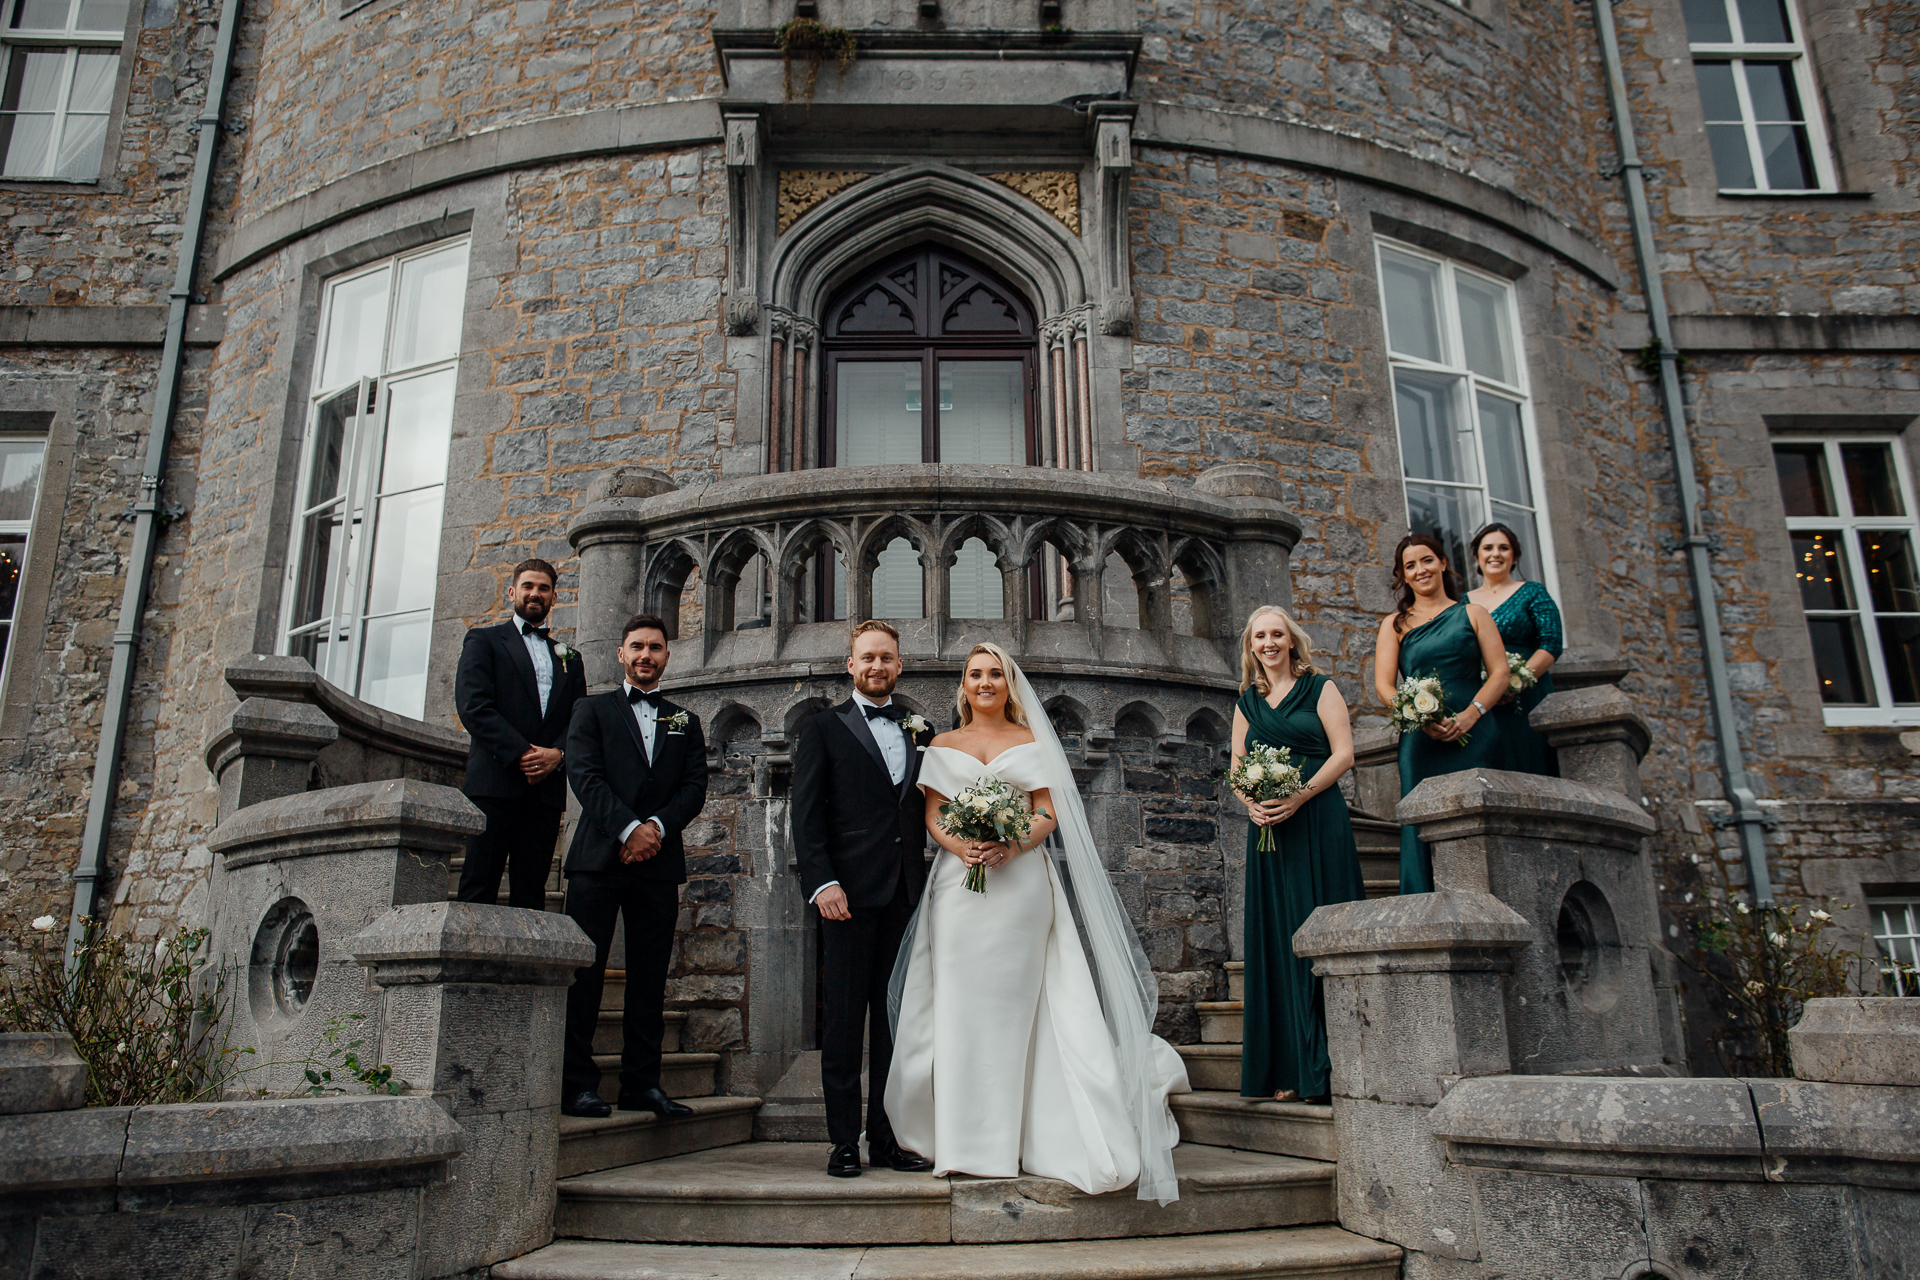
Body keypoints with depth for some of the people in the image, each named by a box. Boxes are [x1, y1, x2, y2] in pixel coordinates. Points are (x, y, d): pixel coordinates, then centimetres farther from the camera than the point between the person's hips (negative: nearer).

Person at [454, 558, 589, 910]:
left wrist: (558, 753, -8)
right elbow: (473, 705, -3)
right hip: (495, 782, -3)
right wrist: (520, 753, -13)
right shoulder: (484, 640, 11)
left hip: (547, 786, 4)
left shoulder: (569, 658, 24)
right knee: (480, 887, -7)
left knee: (531, 891, 1)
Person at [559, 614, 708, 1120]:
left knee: (649, 979, 4)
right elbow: (585, 775, -3)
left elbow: (695, 787, 8)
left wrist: (658, 826, -11)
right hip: (598, 859, -2)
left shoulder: (685, 722, 19)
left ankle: (642, 1083, 10)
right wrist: (629, 828, -16)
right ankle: (576, 1084, 1)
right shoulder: (593, 711, 12)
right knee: (584, 973, -5)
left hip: (659, 864, 3)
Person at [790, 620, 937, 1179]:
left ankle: (887, 1139, 17)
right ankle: (844, 1142, 10)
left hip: (908, 893, 4)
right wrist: (822, 882, -13)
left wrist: (931, 877, 2)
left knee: (896, 1020, 8)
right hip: (851, 893, -3)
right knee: (843, 1022, 1)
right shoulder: (822, 729, 5)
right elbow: (805, 814, -2)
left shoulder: (921, 732, 16)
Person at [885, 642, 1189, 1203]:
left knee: (1014, 1002, -3)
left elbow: (1049, 813, 4)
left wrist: (1013, 845, -14)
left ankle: (1015, 1138, 4)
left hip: (1021, 881, -1)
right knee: (961, 1004, -3)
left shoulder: (1031, 742, 11)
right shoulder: (943, 746, 14)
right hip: (959, 884, 1)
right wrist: (959, 845, -13)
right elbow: (931, 813, 7)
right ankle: (965, 1142, 3)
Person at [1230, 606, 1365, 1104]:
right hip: (1267, 830, 4)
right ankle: (1290, 1070, 7)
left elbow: (1343, 753, -5)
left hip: (1318, 821, -4)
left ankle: (1330, 1065, 0)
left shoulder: (1320, 689, 4)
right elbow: (1237, 769, 15)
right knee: (1278, 939, 3)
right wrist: (1250, 802, -7)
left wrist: (1297, 797, -16)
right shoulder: (1246, 703, 16)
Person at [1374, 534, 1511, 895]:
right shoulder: (1395, 624, 15)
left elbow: (1500, 672, 6)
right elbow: (1384, 685, 4)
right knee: (1424, 831, -7)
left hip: (1474, 736, 0)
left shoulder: (1472, 614, 14)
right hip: (1420, 740, 0)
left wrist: (1470, 714, -12)